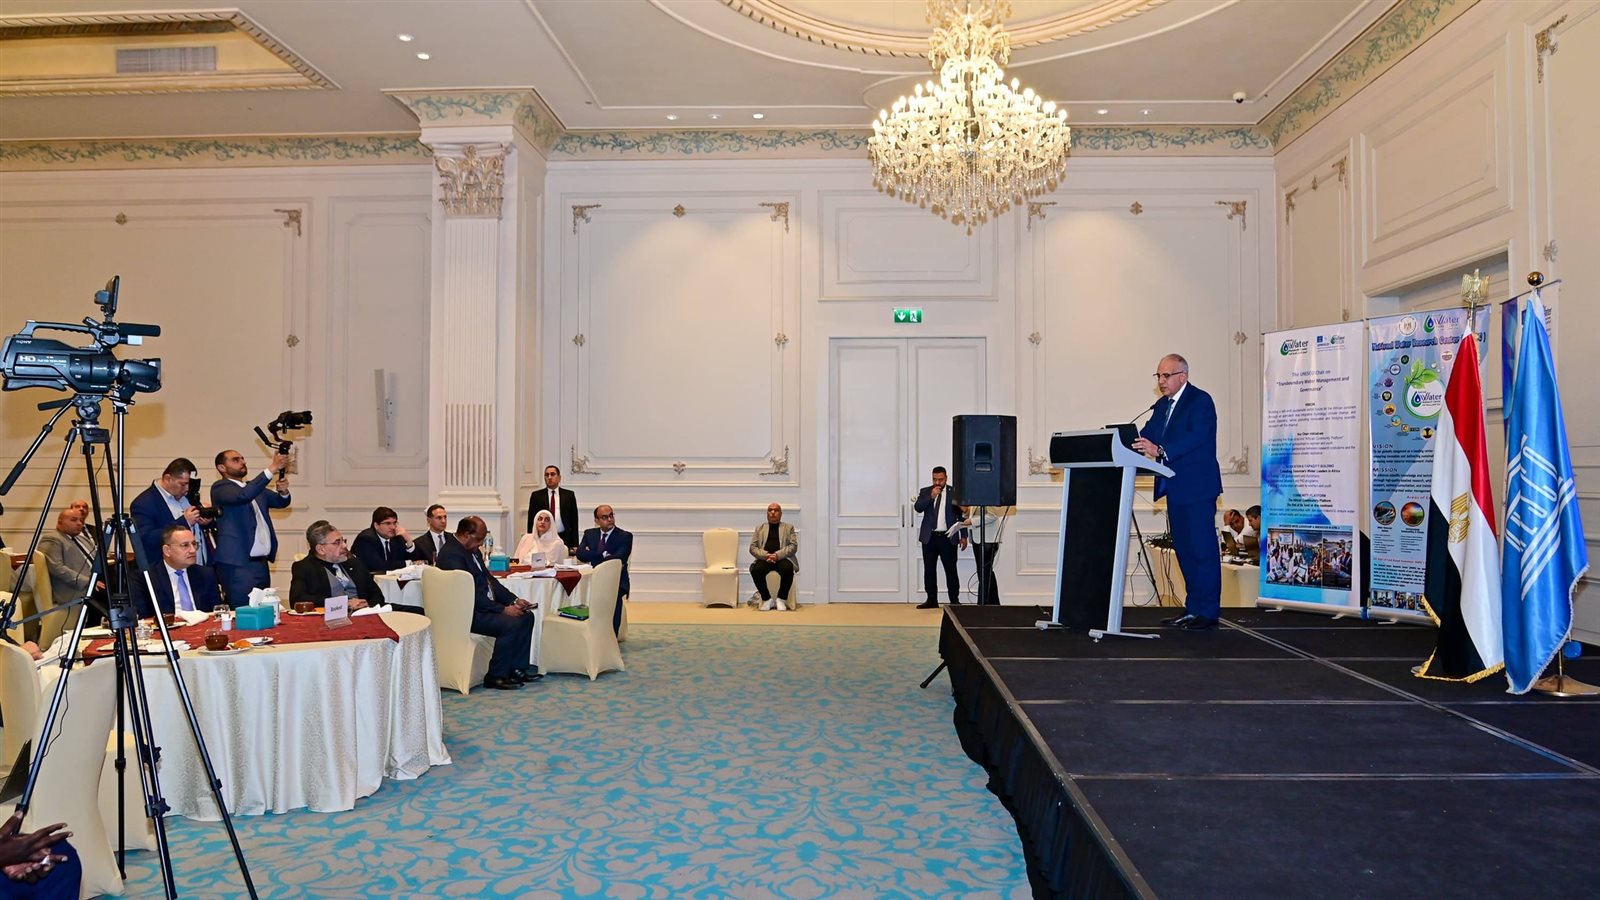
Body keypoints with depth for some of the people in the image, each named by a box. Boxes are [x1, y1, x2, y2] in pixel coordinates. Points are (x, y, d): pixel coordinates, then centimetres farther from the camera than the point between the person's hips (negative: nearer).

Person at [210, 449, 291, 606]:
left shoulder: (255, 487, 19)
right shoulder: (220, 487, -3)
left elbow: (280, 502, 11)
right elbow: (243, 496, -23)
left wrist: (283, 491, -13)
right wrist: (271, 469, -28)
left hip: (262, 563, 7)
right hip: (238, 565, -7)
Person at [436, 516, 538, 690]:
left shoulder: (473, 551, 13)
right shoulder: (451, 554, -19)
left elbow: (490, 580, 16)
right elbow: (470, 594, -24)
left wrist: (514, 601, 2)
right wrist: (503, 609, -23)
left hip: (484, 606, 11)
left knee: (526, 616, 3)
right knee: (510, 624, -25)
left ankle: (517, 669, 7)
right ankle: (495, 677, -11)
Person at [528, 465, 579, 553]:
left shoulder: (569, 495, 8)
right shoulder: (536, 496, 8)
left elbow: (574, 521, 7)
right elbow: (531, 521, 8)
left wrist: (575, 545, 1)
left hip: (564, 539, 0)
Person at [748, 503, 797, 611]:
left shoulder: (788, 527, 17)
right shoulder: (760, 528, 20)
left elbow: (793, 546, 3)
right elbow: (753, 547, 10)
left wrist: (778, 555, -14)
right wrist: (765, 555, -12)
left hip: (782, 558, -1)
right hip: (764, 558, 1)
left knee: (787, 569, -36)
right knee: (756, 570, -33)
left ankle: (781, 599, -17)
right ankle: (766, 599, -14)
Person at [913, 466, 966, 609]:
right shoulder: (925, 492, 8)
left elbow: (961, 515, 3)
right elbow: (918, 507, -7)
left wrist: (963, 536, -1)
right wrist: (931, 497, -18)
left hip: (948, 537, -2)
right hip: (929, 537, 2)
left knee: (951, 570, -2)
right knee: (929, 569, 5)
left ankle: (955, 600, 6)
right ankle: (932, 600, 12)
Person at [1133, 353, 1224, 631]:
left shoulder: (1200, 401, -10)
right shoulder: (1162, 405, 16)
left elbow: (1196, 437, -24)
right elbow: (1146, 435, 9)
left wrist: (1159, 450, -37)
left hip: (1197, 488, -9)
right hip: (1175, 488, 9)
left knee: (1202, 548, -5)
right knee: (1183, 548, 13)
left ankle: (1209, 612, 1)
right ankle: (1193, 608, 21)